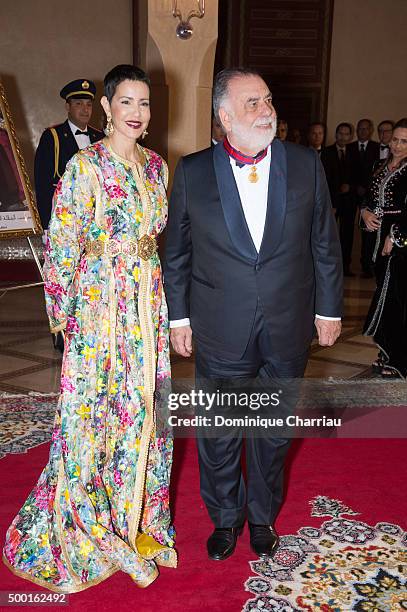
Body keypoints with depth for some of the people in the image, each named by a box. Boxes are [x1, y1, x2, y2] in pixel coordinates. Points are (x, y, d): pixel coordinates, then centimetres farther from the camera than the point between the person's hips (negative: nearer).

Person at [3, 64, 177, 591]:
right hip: (99, 299, -5)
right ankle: (84, 521, 24)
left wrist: (160, 296, 15)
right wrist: (64, 310, -9)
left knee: (142, 399, 13)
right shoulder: (85, 165, -9)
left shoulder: (156, 165, 9)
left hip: (148, 299, 6)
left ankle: (135, 506, 32)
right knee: (93, 402, 3)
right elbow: (62, 242, -9)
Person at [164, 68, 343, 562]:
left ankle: (263, 515, 42)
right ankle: (225, 517, 39)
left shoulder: (306, 164, -1)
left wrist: (328, 309, 5)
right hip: (221, 335, -1)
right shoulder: (192, 172, -4)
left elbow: (325, 244, 5)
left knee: (274, 431, 17)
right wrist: (179, 317, 2)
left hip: (288, 334, 1)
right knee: (219, 434, 13)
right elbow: (176, 252, 3)